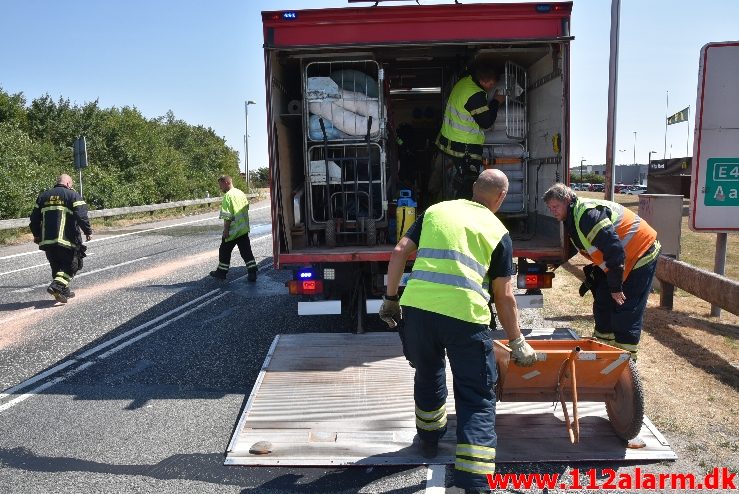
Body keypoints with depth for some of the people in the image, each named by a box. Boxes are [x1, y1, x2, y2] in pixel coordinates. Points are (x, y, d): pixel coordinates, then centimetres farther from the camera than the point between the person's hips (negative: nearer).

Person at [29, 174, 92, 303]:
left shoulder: (43, 196, 16)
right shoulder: (73, 195, -2)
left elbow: (34, 218, 18)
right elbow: (82, 216, -13)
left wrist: (36, 235, 29)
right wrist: (88, 232, -4)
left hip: (47, 240, 6)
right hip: (67, 240, -6)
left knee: (57, 266, 17)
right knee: (71, 266, 3)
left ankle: (64, 291, 21)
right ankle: (57, 286, -16)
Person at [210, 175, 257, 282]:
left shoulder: (228, 196, -15)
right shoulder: (241, 193, 10)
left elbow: (227, 216, -19)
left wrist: (225, 230, -14)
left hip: (233, 230, -7)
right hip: (244, 229, 7)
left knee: (224, 251, 10)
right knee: (246, 252, 7)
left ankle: (221, 272, 21)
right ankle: (252, 273, 2)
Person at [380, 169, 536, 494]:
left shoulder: (436, 211, 19)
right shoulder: (498, 231, 12)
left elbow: (399, 253, 11)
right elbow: (503, 296, 11)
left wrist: (390, 299, 17)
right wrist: (517, 342, 21)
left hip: (417, 307, 3)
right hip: (465, 315, -3)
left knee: (428, 374, 29)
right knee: (477, 397, 10)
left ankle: (429, 439, 48)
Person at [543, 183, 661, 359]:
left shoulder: (588, 214, -29)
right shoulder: (572, 218, 5)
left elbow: (614, 249, -33)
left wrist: (615, 286, -27)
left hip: (640, 254, -10)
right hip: (618, 260, 10)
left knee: (626, 311, -9)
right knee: (603, 301, 13)